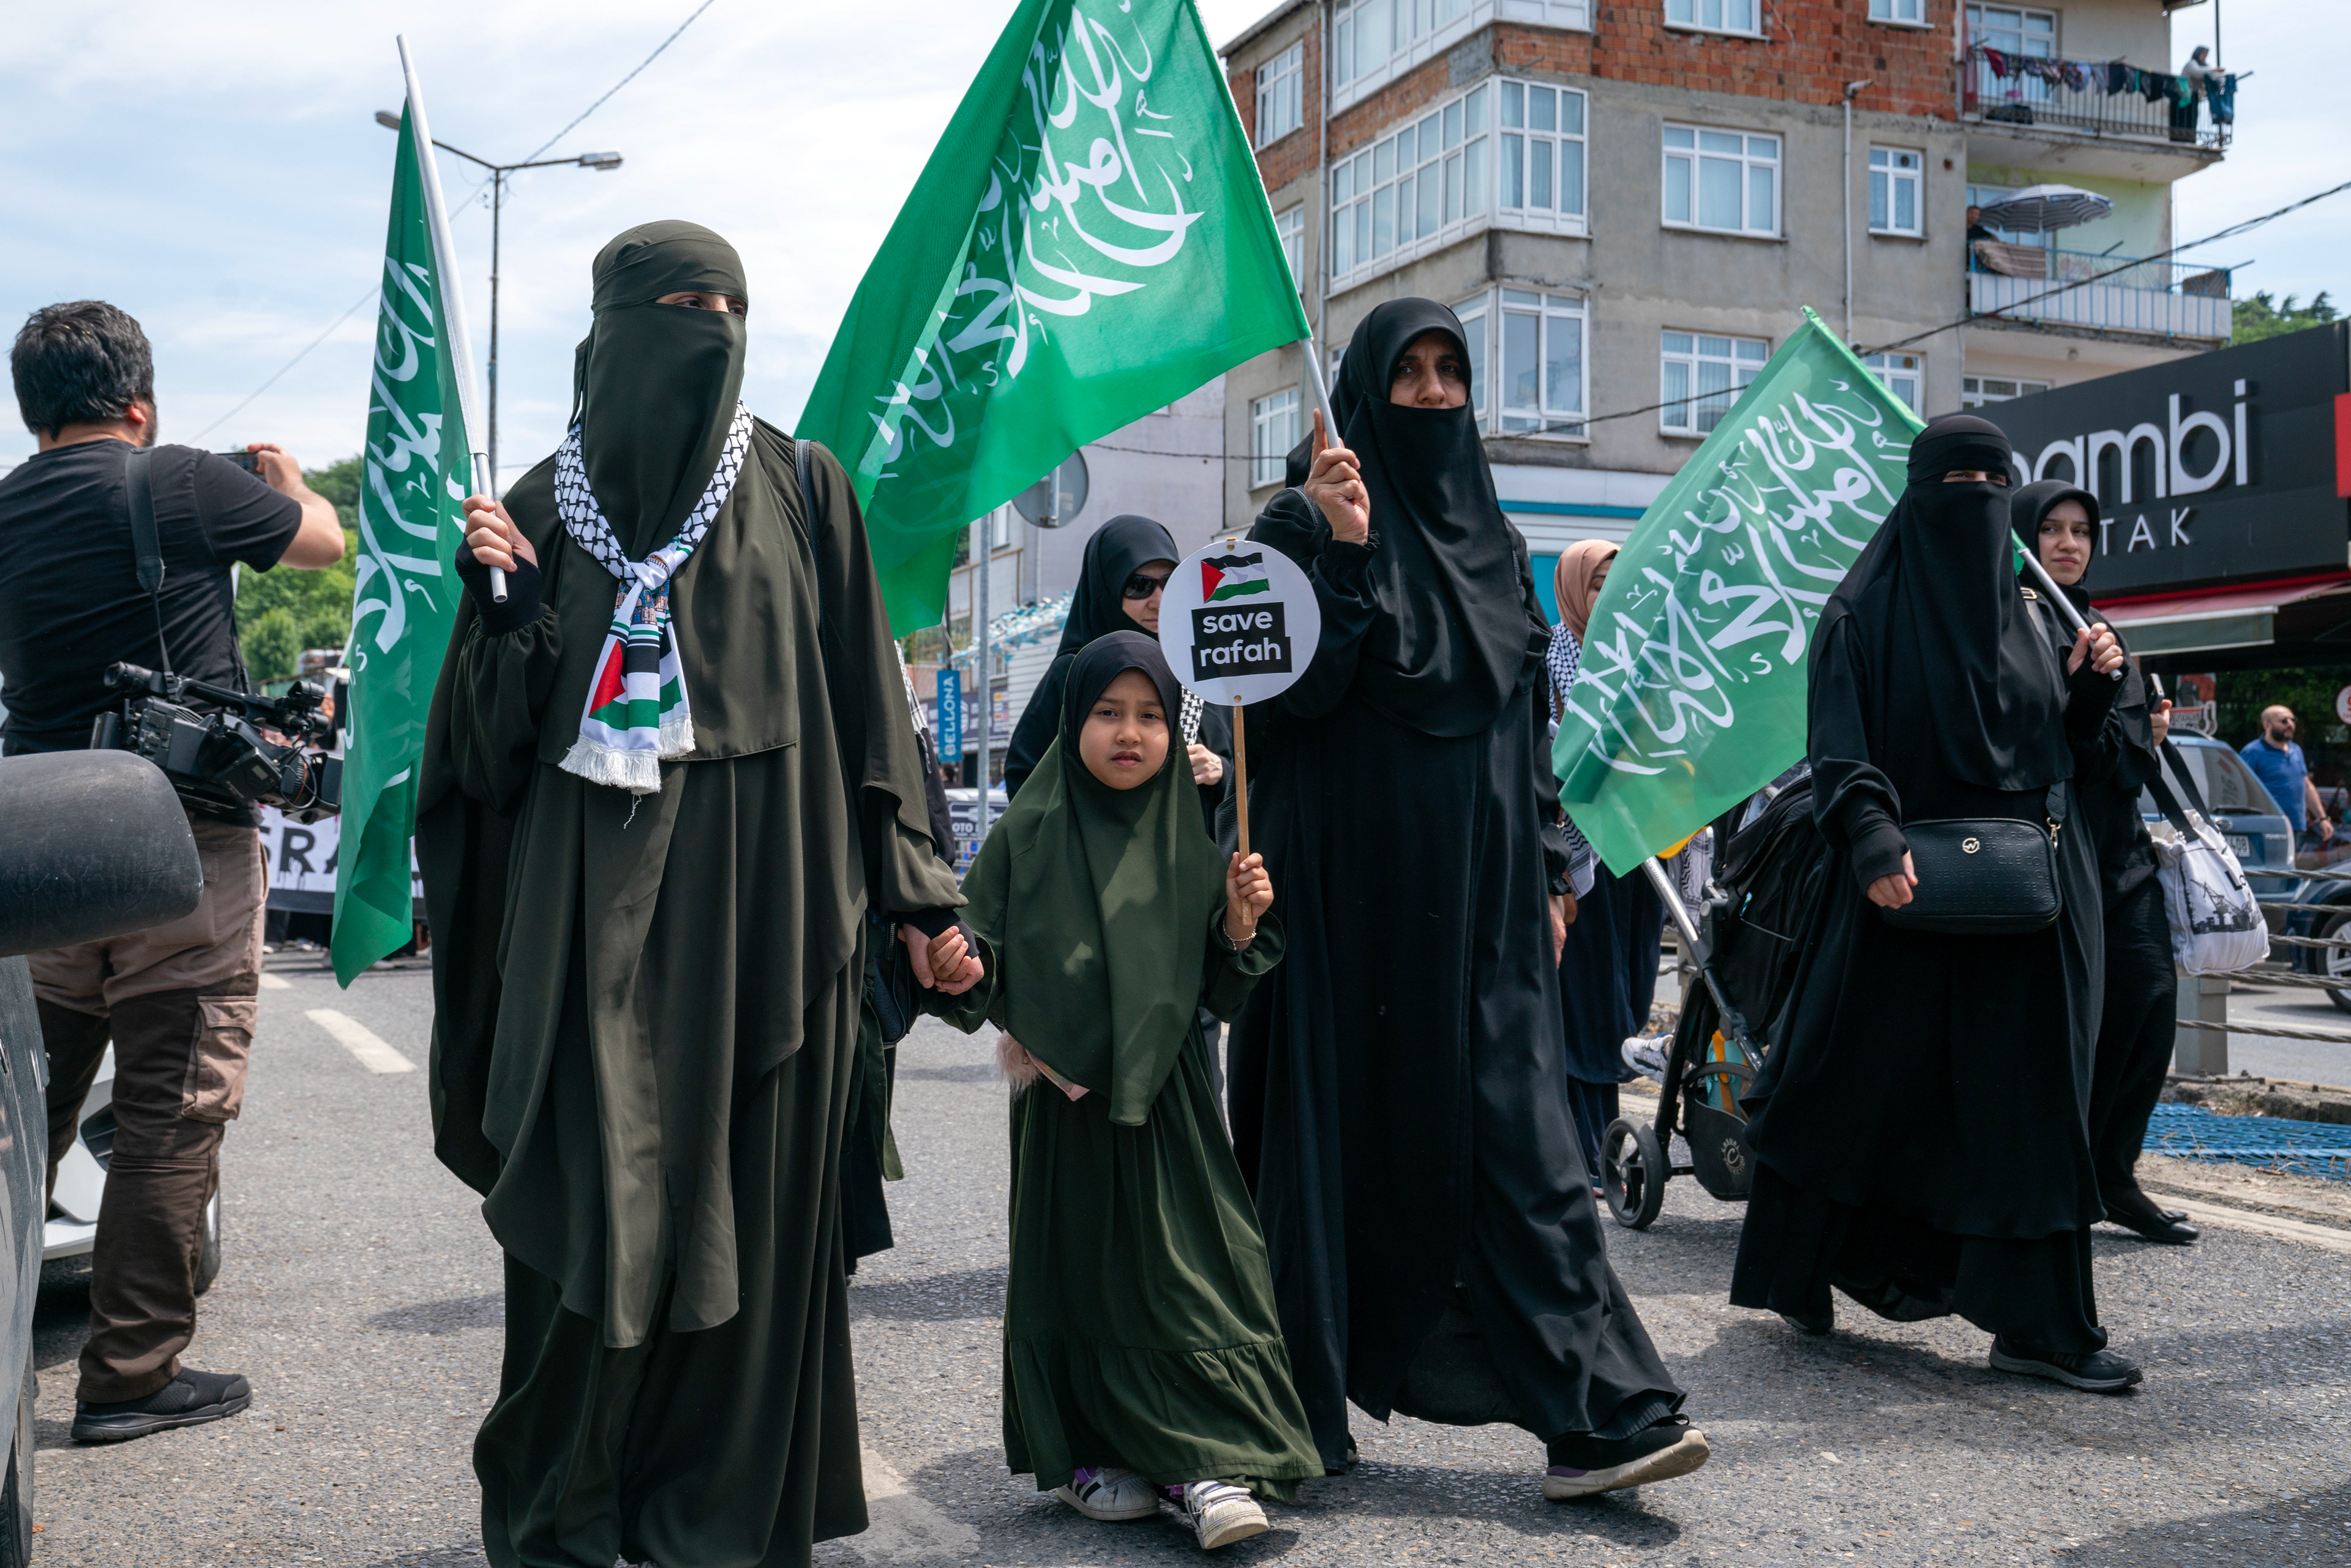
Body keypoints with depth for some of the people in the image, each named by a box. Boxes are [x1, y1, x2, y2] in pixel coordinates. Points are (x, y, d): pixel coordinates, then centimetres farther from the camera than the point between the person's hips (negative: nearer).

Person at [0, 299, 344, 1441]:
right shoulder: (179, 486, -9)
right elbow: (326, 543, 6)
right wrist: (289, 483, 28)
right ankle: (132, 1373, 6)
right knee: (174, 1111, 1)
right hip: (182, 840, -6)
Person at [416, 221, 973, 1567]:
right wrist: (502, 599, -11)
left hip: (757, 905, 0)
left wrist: (914, 891, 2)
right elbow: (496, 743, 6)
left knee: (750, 1202, 1)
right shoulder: (544, 506, 9)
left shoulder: (799, 488, 7)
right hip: (593, 911, 1)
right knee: (589, 1197, 0)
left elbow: (864, 695, 6)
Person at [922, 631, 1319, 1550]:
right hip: (1065, 1095, -1)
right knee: (1081, 1267, 5)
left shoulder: (1186, 844, 6)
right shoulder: (1028, 835, 0)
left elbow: (1218, 991, 9)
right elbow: (990, 967, 0)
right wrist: (960, 963, -21)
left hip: (1164, 1093, 1)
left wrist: (1241, 924, -8)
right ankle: (1090, 1458, 19)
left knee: (1184, 1263, -2)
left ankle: (1200, 1467, 4)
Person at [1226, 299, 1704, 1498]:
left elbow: (1528, 719, 18)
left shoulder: (1493, 541, 16)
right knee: (1348, 1123, 1)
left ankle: (1595, 1417, -3)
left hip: (1483, 897, 5)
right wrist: (1340, 556, -24)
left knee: (1521, 1138, -1)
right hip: (1353, 890, -5)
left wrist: (1546, 874, 14)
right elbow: (1292, 694, -14)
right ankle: (1303, 1411, 16)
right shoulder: (1311, 523, -2)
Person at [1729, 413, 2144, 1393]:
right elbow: (1839, 747, -11)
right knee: (1864, 1081, 4)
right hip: (1905, 887, -5)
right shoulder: (1866, 609, -1)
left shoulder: (2015, 612, 16)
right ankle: (1795, 1273, 23)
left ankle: (2036, 1324, 4)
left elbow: (2053, 741, 20)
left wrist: (2089, 682, 1)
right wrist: (1873, 839, -26)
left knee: (2026, 1096, 1)